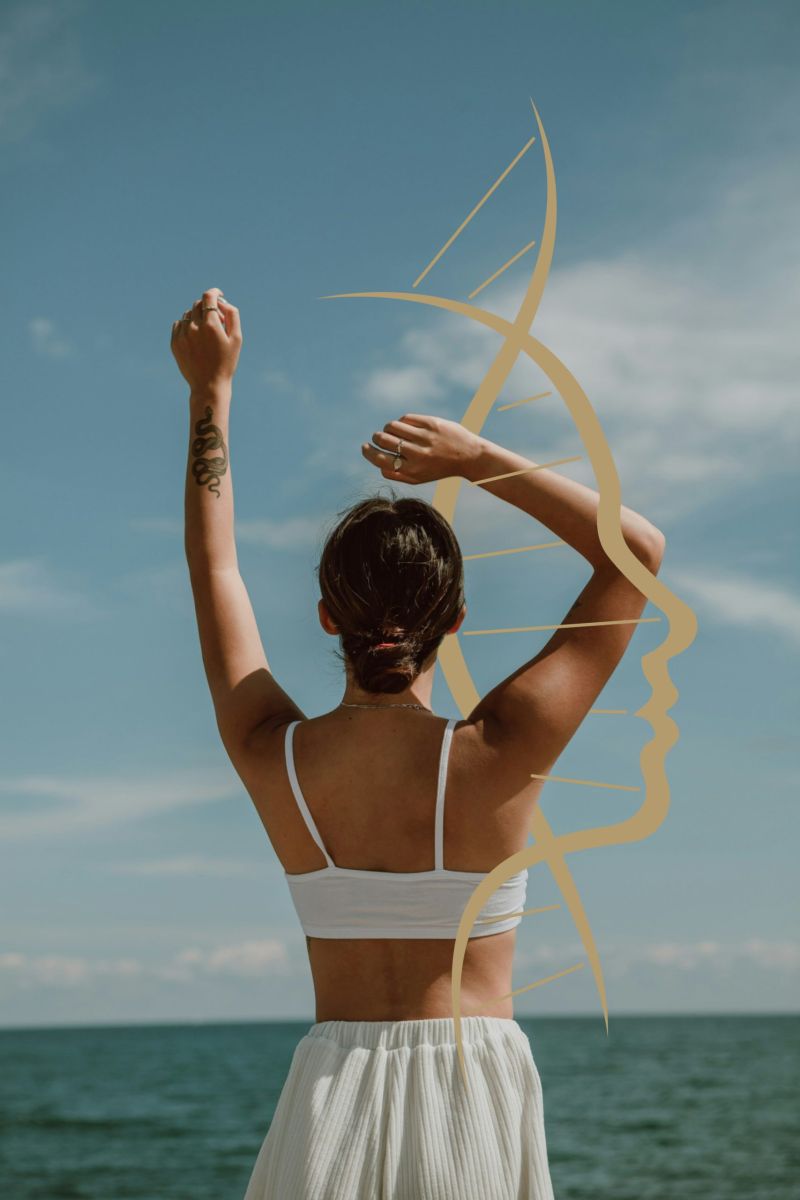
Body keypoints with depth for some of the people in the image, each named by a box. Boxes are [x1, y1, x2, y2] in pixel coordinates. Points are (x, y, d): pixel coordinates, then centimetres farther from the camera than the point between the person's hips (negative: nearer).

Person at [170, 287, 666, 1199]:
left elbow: (213, 567, 10)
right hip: (474, 1090, -2)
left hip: (333, 1095, 2)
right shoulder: (495, 757, -14)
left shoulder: (273, 757, -6)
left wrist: (211, 390, 15)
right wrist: (479, 459, -8)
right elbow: (641, 551, -5)